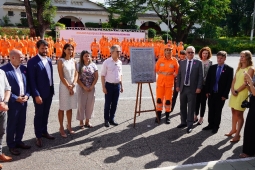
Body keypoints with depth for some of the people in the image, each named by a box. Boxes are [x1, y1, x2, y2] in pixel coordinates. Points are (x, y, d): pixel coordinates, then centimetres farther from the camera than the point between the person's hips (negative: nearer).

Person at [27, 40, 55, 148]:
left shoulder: (49, 60, 8)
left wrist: (52, 90, 11)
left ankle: (44, 132, 33)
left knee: (45, 114, 17)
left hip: (49, 92, 6)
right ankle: (38, 136, 20)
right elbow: (32, 80, -16)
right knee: (38, 115, 6)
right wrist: (36, 95, -19)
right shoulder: (32, 62, -14)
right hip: (39, 94, -6)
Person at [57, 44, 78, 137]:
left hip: (73, 86, 5)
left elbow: (76, 74, 5)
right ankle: (61, 128, 15)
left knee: (70, 107, 14)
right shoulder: (61, 61, -9)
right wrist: (68, 87, -13)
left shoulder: (73, 61, 6)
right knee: (62, 108, 4)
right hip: (64, 87, -5)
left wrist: (73, 85, -9)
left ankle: (69, 126, 27)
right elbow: (61, 77, -13)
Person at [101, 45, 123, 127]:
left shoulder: (120, 62, 7)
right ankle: (106, 120, 17)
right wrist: (103, 87, -12)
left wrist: (121, 85, 12)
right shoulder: (106, 62, -10)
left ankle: (111, 119, 23)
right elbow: (102, 75, -8)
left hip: (117, 85, 5)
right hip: (109, 85, -5)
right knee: (107, 103, 4)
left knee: (114, 103, 11)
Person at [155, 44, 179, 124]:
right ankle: (158, 116, 16)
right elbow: (156, 70, 10)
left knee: (168, 99, 3)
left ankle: (167, 117, 14)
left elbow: (177, 71, 7)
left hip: (170, 83, -1)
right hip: (160, 82, 1)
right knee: (159, 98, 4)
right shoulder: (160, 60, 2)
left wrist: (171, 74, -5)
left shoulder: (174, 60, 0)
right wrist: (162, 73, -2)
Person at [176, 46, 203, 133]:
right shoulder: (182, 62, 8)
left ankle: (190, 125, 10)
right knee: (182, 106, 12)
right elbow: (179, 75, 11)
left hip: (192, 88, -4)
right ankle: (183, 122, 27)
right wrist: (178, 86, 5)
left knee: (191, 107, 0)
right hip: (183, 88, 4)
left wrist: (199, 87, -11)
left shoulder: (198, 63, -2)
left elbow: (200, 76, -5)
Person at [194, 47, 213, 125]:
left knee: (203, 101, 6)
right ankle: (195, 116, 22)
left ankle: (201, 118, 16)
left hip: (205, 84, -2)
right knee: (197, 100, 9)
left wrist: (204, 80, -15)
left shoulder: (210, 63, -2)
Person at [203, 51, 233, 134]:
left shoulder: (229, 69, -6)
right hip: (211, 93, 3)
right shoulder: (212, 67, 4)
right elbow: (208, 80, 6)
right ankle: (210, 125, 25)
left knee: (218, 111, 9)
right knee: (211, 110, 11)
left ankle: (216, 126, 21)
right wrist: (207, 91, 0)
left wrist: (225, 95, -11)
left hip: (221, 94, -3)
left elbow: (229, 83, -8)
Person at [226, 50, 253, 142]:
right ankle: (233, 129, 24)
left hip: (242, 93, -6)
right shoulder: (239, 68, 14)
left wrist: (237, 91, -12)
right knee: (234, 112, 11)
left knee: (239, 114, -3)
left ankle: (237, 134, 2)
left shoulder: (250, 69, -7)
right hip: (234, 92, 6)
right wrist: (232, 90, -3)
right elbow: (234, 80, 11)